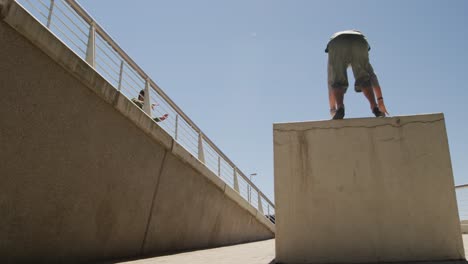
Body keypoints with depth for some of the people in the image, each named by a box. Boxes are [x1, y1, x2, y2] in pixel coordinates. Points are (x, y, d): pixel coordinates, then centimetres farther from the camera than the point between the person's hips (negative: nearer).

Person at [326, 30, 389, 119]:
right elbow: (372, 77, 39)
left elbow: (330, 84, 42)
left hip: (336, 44, -1)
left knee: (337, 82, 7)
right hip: (359, 42, 1)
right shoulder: (362, 61, 47)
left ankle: (340, 108, -18)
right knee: (364, 79, 16)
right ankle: (375, 107, -2)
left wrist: (332, 109, 41)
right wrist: (380, 102, 32)